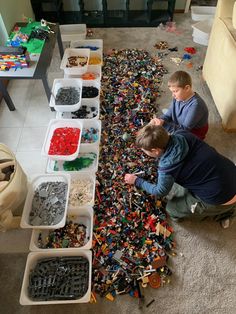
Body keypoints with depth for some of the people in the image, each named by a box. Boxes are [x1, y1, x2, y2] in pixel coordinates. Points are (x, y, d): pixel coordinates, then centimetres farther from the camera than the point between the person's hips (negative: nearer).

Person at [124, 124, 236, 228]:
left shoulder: (167, 166, -24)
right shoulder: (182, 134, -9)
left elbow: (160, 192, -3)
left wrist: (137, 181, 8)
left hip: (223, 198, -7)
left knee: (172, 209, 10)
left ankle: (222, 211, 19)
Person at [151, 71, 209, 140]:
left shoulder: (195, 105, -32)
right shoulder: (178, 97, -9)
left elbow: (185, 129, -30)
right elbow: (168, 115, 0)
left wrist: (164, 125, -40)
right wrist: (161, 120, -24)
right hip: (179, 127, 8)